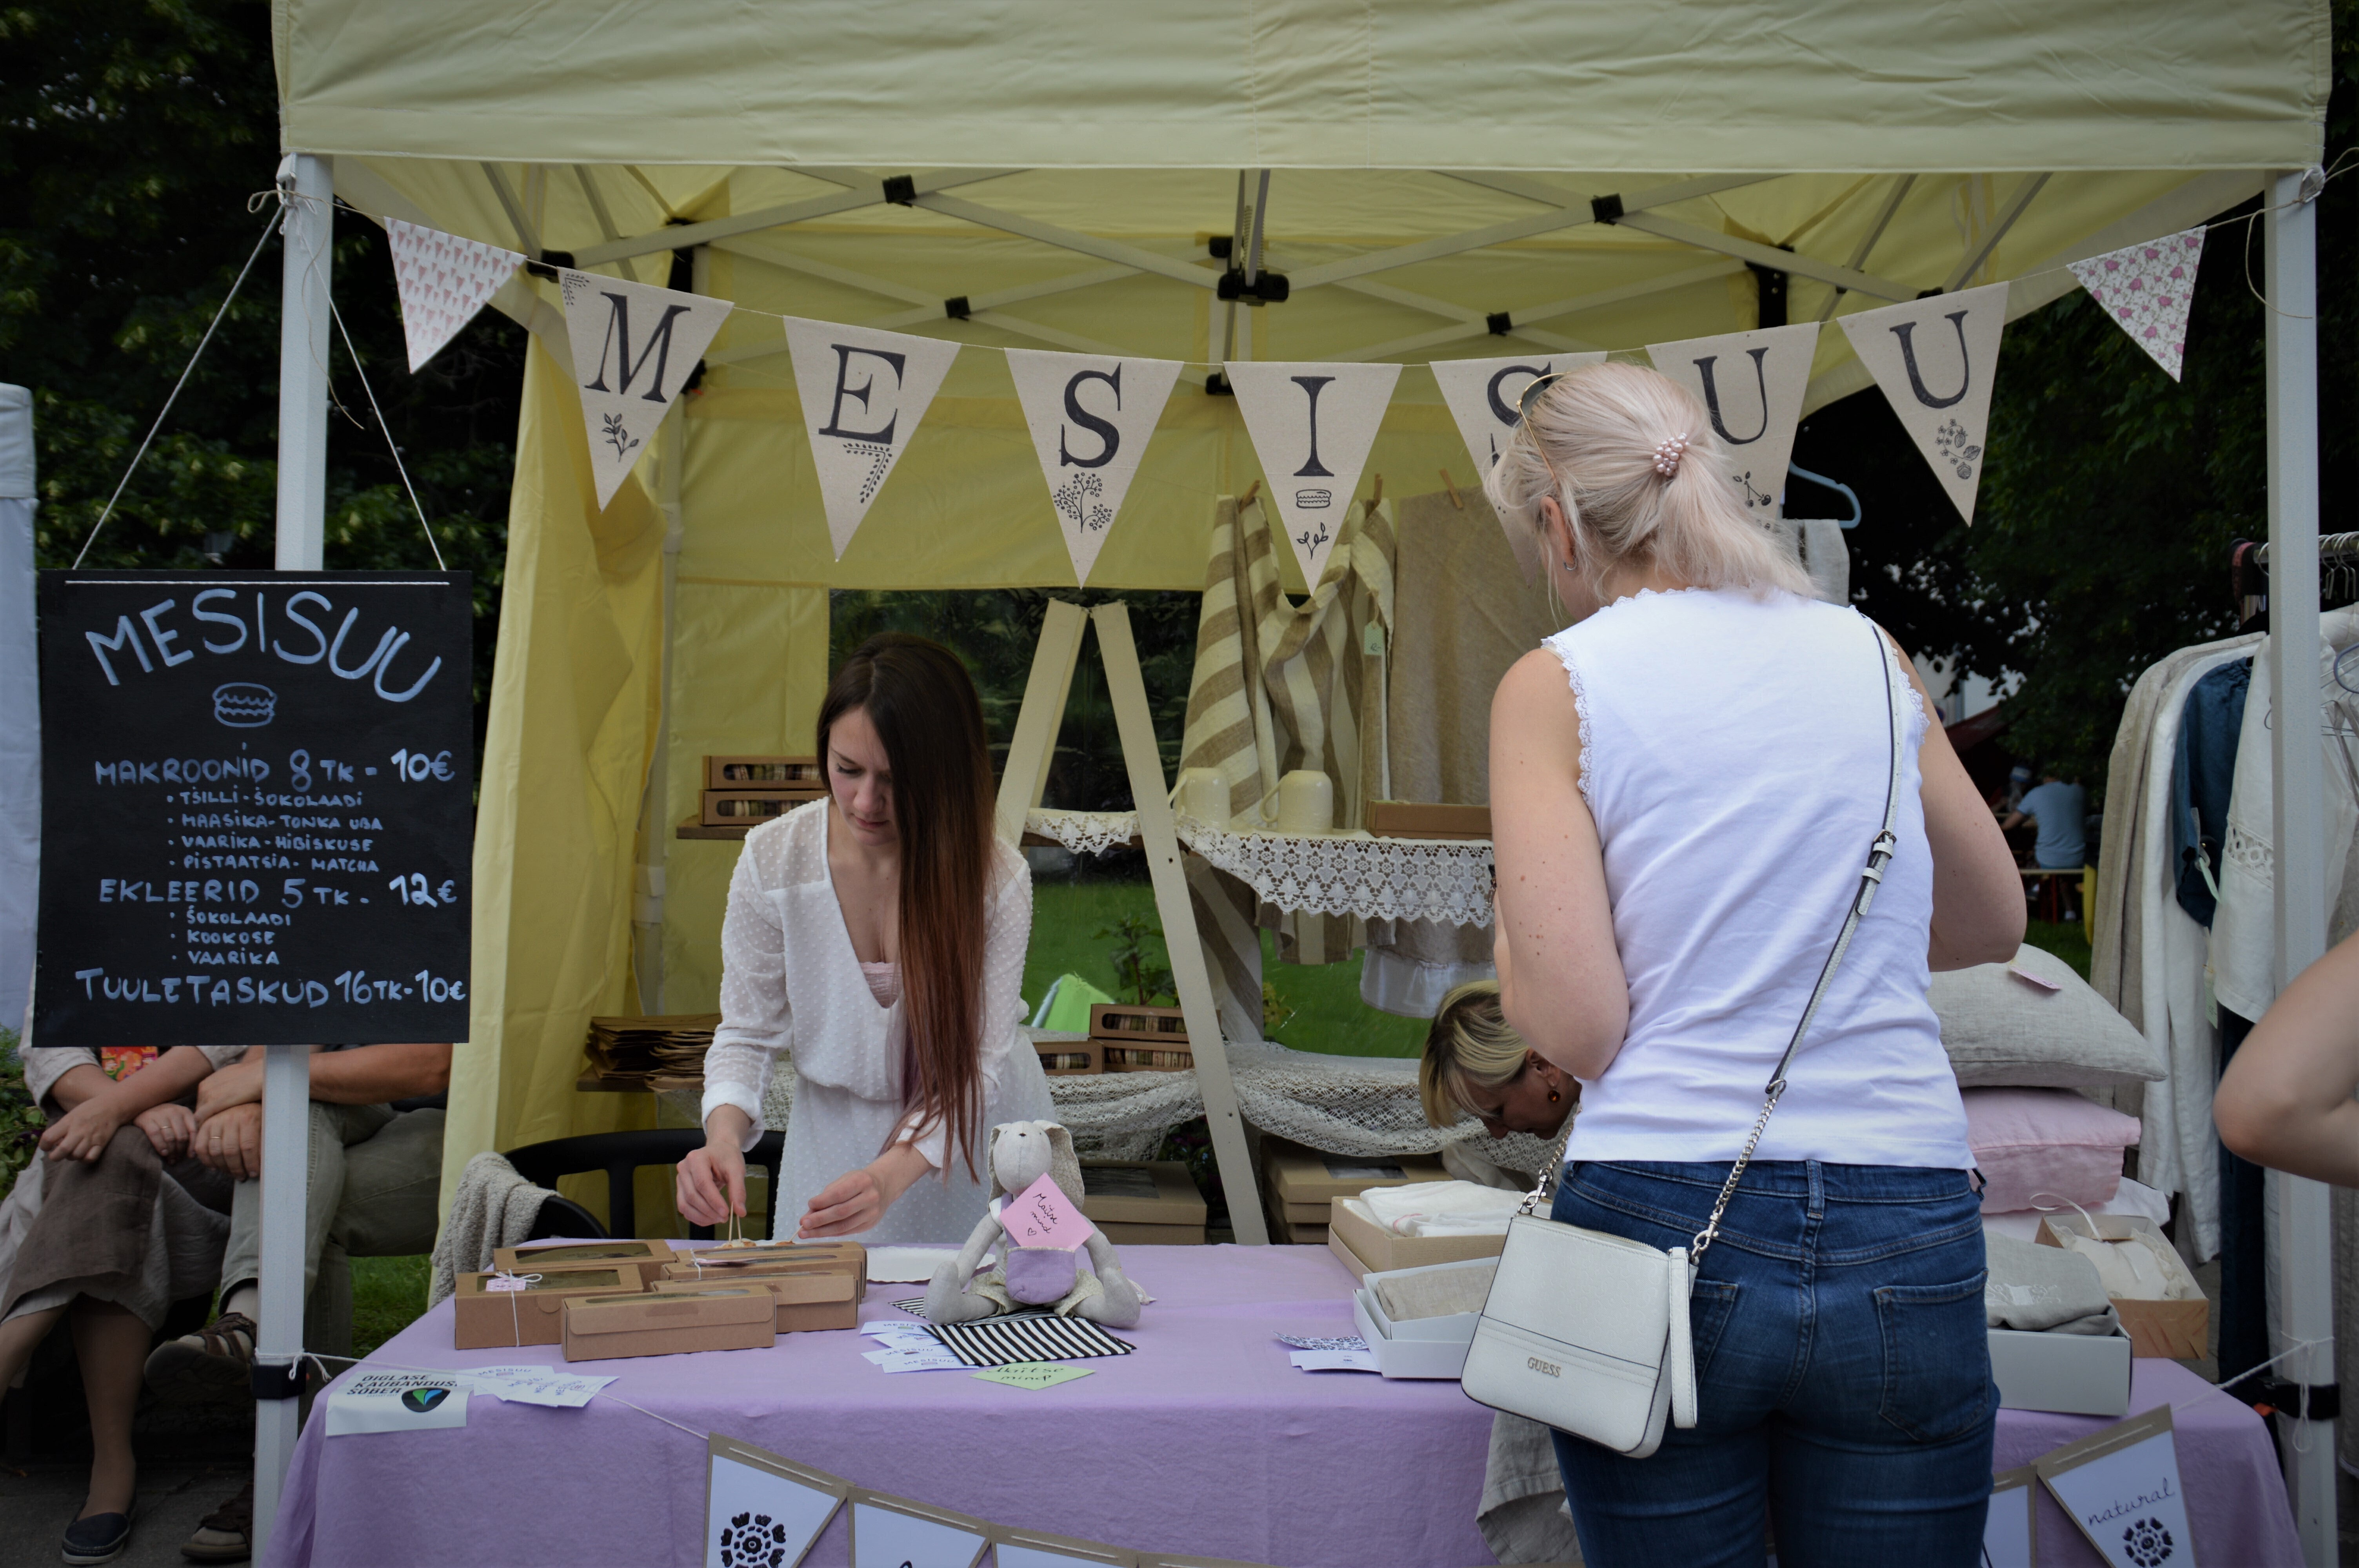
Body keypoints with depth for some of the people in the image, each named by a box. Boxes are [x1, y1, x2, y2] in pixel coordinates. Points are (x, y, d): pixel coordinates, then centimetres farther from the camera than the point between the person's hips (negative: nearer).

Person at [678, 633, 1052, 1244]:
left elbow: (976, 1067, -23)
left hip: (975, 1133, -1)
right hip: (834, 1136, 1)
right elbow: (748, 1030, -10)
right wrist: (725, 1132, -30)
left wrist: (892, 1174, -39)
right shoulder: (772, 858, -18)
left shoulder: (996, 878, -24)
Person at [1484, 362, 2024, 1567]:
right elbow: (1995, 922, 21)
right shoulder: (1869, 655, 8)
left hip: (1661, 1232, -3)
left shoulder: (1557, 683, -5)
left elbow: (1575, 1029, -11)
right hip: (1905, 1249, 3)